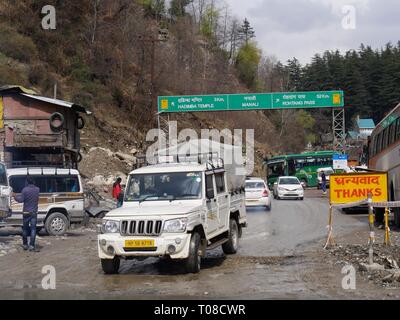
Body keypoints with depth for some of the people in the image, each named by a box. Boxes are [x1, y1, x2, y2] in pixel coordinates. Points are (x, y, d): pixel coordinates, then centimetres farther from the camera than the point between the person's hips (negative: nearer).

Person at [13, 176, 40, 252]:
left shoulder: (25, 190, -10)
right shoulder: (37, 189, 2)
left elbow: (21, 200, -11)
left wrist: (15, 196, 6)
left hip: (26, 212, -1)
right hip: (34, 212, 1)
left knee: (25, 229, 12)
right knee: (33, 229, -1)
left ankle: (25, 244, 18)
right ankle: (31, 245, -9)